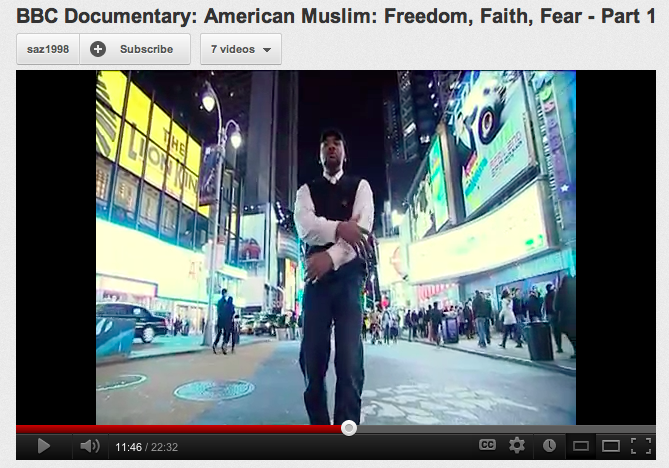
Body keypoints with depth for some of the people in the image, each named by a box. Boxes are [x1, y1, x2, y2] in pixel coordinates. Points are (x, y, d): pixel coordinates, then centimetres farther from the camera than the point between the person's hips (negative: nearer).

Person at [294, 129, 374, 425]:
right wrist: (339, 227, -22)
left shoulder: (360, 186, 12)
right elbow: (305, 226, -5)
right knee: (312, 357, 3)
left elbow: (362, 229, -6)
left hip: (349, 276, -1)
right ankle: (318, 426, 18)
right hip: (316, 275, 2)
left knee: (350, 359, -7)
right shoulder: (307, 190, 16)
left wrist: (331, 256, -21)